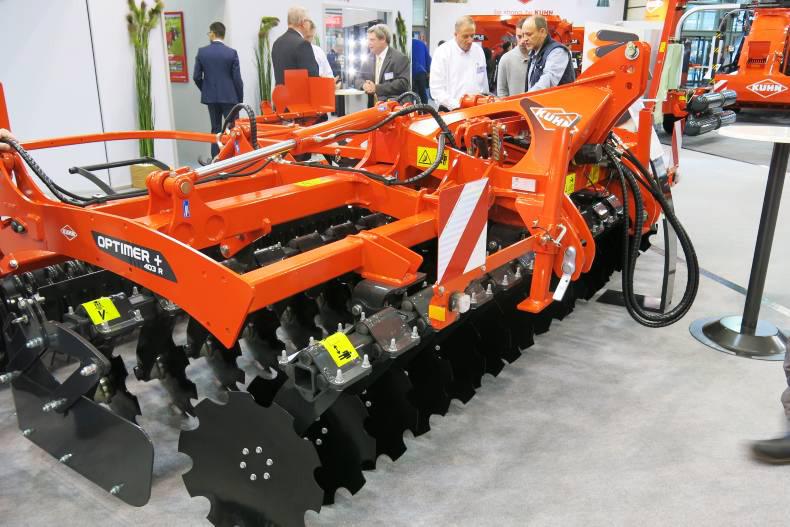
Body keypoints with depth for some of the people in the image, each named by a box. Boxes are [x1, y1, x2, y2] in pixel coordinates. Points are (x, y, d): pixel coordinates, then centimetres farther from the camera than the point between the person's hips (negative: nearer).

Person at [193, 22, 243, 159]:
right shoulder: (232, 53, -7)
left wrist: (205, 90, 17)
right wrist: (240, 99, 4)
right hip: (229, 96, -3)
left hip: (210, 97, 3)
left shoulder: (202, 52, -1)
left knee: (216, 129, 11)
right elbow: (237, 78, -7)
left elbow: (196, 77, 0)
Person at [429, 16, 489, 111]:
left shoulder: (478, 51, 10)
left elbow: (484, 84, 17)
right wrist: (456, 106, -19)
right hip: (450, 112, -4)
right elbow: (436, 89, -11)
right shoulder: (442, 52, -5)